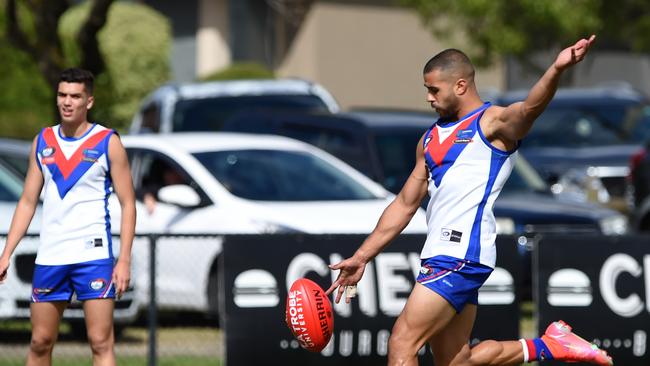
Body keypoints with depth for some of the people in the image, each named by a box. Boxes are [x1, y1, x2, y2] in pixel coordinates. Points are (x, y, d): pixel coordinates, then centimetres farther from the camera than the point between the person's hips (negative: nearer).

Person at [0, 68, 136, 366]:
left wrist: (124, 260, -11)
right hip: (49, 257, 4)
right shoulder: (43, 142, 11)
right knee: (40, 342, 8)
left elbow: (127, 204, -2)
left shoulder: (108, 142, -2)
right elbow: (27, 201, 15)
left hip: (93, 255, -4)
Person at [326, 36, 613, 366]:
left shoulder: (493, 123, -3)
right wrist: (361, 258, 23)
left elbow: (529, 108, -25)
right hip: (441, 258, 9)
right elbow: (405, 204, 26)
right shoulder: (431, 138, 21)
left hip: (462, 254, -9)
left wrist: (556, 70, -46)